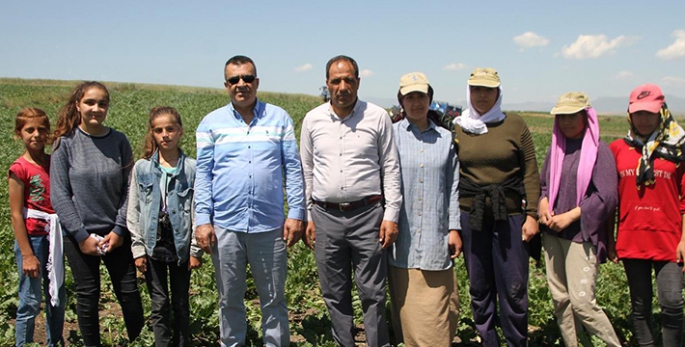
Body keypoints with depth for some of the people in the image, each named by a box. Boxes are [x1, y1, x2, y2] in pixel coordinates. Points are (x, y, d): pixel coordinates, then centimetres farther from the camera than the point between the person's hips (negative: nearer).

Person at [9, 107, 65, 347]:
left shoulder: (54, 163, 6)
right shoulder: (19, 168, -10)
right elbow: (16, 215, -11)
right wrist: (27, 254, -13)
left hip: (55, 237, 6)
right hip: (32, 237, -6)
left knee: (57, 298, 15)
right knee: (30, 302, 2)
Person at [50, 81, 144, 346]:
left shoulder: (119, 141, -1)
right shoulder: (66, 142, -5)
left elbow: (129, 189, 0)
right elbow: (59, 194, -6)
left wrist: (119, 229, -8)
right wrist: (81, 235, -11)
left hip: (116, 234, 1)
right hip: (79, 235, -1)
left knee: (129, 293, 6)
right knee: (88, 297, 9)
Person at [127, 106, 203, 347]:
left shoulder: (191, 168, -3)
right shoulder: (142, 168, 1)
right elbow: (133, 212, 3)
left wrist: (196, 250, -5)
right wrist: (138, 248, -2)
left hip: (181, 246, -1)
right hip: (153, 246, 1)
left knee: (181, 304, 11)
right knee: (159, 305, 8)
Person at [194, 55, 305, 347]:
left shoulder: (279, 118, 4)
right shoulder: (211, 123, 5)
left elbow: (293, 168, 4)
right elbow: (203, 173, 3)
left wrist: (296, 213, -2)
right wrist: (202, 220, -4)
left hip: (270, 225, 0)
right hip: (225, 227, 1)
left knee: (273, 300, 11)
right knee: (229, 300, 14)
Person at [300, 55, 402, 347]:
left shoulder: (377, 117, 1)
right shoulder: (313, 120, 7)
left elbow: (390, 168, 3)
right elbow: (306, 172, 12)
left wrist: (391, 215, -3)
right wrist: (307, 216, 8)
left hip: (367, 215, -2)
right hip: (325, 216, 3)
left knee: (373, 293, 2)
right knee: (334, 294, 11)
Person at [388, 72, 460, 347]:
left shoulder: (445, 138, 8)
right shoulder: (391, 135, 0)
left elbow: (453, 186, 9)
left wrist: (454, 228, 5)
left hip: (435, 235, 1)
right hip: (401, 236, -1)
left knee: (438, 302, 3)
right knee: (405, 302, 6)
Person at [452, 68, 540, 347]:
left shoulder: (515, 124, 1)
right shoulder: (458, 128, 6)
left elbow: (531, 173, 1)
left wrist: (532, 215, -4)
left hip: (510, 215, -2)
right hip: (471, 216, 2)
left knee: (514, 287, 2)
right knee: (479, 286, 9)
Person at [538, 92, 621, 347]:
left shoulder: (599, 150, -5)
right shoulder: (555, 149, 11)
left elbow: (607, 197, -11)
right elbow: (543, 184, 18)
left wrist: (570, 216, -14)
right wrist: (543, 203, -4)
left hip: (581, 235, -6)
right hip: (552, 234, 6)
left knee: (582, 301, -10)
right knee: (560, 299, 9)